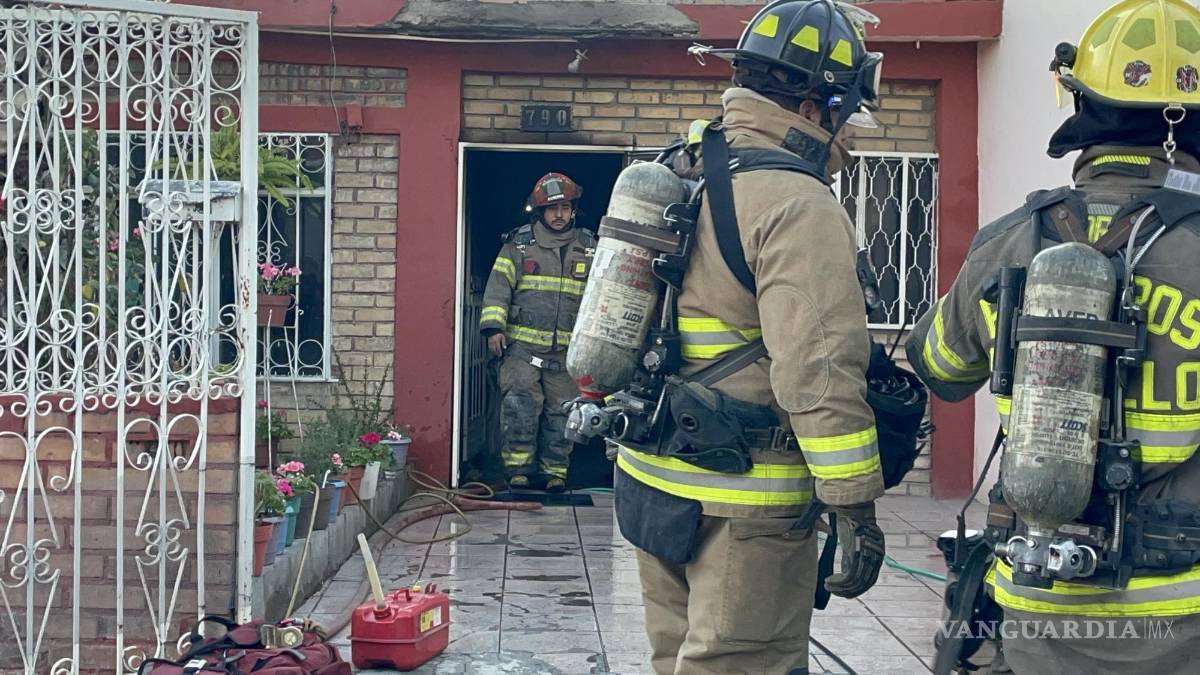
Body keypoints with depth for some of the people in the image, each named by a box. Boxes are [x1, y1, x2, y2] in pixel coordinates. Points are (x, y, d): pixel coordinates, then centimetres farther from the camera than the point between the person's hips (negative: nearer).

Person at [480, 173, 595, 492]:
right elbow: (498, 287, 1)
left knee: (560, 412, 6)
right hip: (522, 346, -2)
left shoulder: (589, 249, 9)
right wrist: (494, 327, -11)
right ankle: (518, 468, 1)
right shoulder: (518, 245, 4)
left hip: (566, 350, 2)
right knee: (520, 405, -9)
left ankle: (555, 471, 15)